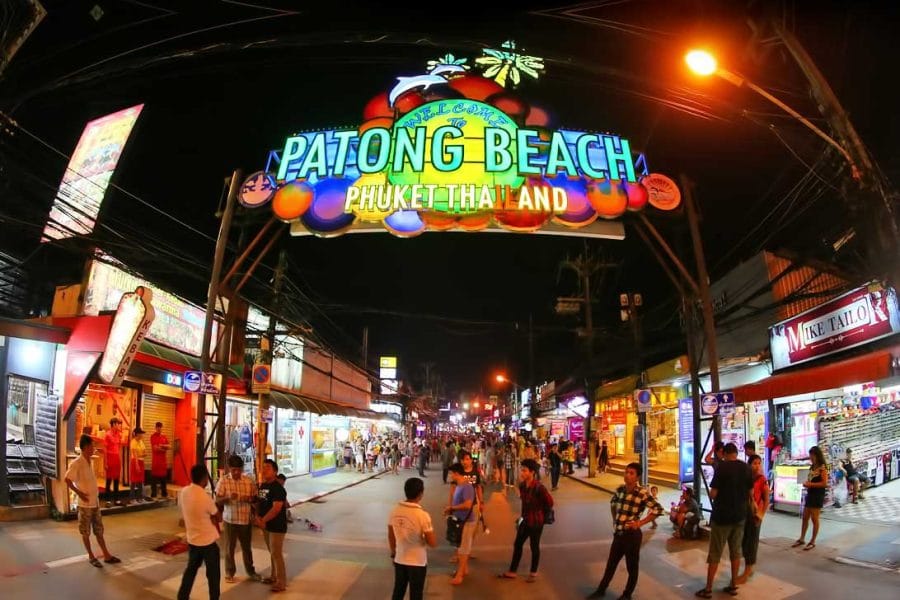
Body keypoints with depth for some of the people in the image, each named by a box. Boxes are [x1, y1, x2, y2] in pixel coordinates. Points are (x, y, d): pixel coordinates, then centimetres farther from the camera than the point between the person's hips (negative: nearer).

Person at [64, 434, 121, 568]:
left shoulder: (90, 462, 9)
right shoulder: (76, 463, -16)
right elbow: (67, 480, -19)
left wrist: (96, 492, 11)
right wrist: (79, 493, -19)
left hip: (95, 502, 8)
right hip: (85, 504, -8)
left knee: (99, 530, 12)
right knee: (86, 532, 7)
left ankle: (107, 556, 17)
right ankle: (91, 557, 17)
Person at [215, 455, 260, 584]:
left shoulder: (249, 481, -3)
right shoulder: (223, 481, -9)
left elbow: (255, 498, 4)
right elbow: (217, 501, -9)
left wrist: (249, 499, -18)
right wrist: (228, 497, -28)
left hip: (246, 520, 2)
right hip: (230, 520, -2)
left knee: (247, 547, 15)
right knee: (229, 548, 9)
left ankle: (250, 571, 31)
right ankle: (229, 573, 27)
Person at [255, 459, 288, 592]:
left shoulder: (278, 488, -19)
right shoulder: (262, 486, 8)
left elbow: (276, 508, -26)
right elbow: (260, 503, 15)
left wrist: (263, 520, -17)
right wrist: (258, 517, -2)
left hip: (277, 526, -8)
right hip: (267, 525, 9)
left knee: (277, 554, -4)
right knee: (272, 553, 19)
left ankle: (281, 582, 4)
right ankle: (274, 577, 32)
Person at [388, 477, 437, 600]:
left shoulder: (395, 511, -7)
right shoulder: (422, 515, -23)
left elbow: (391, 536, 5)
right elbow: (433, 543, -19)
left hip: (399, 560, 5)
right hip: (417, 562, -5)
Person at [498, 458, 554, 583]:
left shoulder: (539, 487, -25)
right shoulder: (522, 485, -4)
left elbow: (550, 502, -16)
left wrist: (541, 514, -3)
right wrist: (523, 515, 11)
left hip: (536, 521, -7)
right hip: (525, 520, 7)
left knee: (534, 547, 10)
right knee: (517, 544, 12)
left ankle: (533, 572, 27)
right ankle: (512, 571, 24)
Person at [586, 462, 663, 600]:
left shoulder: (642, 493, -17)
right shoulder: (620, 490, 1)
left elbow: (658, 509, -22)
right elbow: (613, 503, 22)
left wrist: (640, 523, -19)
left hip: (632, 535, -5)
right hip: (618, 534, 5)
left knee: (632, 567, 12)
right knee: (611, 564, 18)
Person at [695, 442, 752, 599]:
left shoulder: (722, 467, -16)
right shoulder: (746, 468, 1)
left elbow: (713, 494, -16)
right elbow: (750, 492, 10)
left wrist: (715, 495, 6)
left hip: (721, 515, -5)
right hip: (740, 515, 5)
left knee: (715, 554, 1)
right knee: (736, 551, 15)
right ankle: (733, 586, 21)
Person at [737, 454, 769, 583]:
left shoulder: (762, 479, -9)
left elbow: (766, 500, -6)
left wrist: (761, 515, -14)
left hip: (755, 514, -5)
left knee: (752, 541, 1)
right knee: (744, 541, 11)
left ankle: (746, 573, 6)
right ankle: (749, 569, 25)